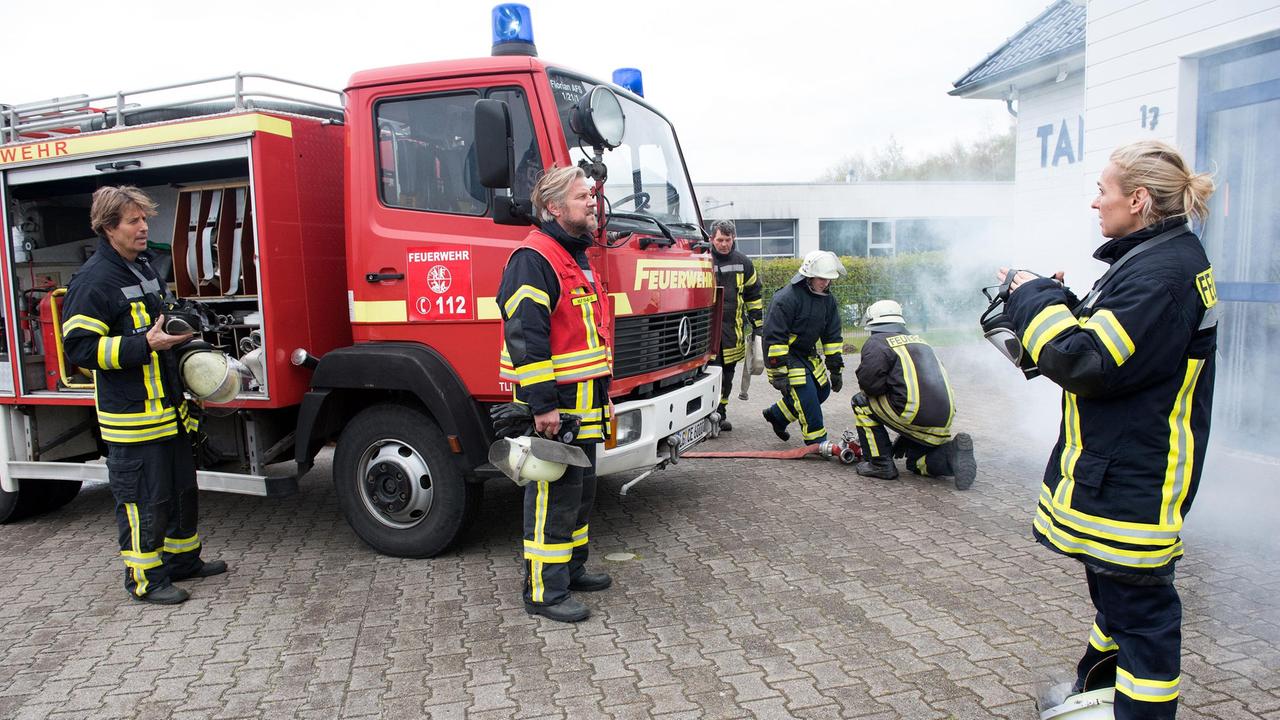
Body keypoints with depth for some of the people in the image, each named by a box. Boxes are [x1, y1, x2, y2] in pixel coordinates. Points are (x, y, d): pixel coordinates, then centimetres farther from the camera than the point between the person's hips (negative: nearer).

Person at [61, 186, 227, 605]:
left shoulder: (146, 267, 14)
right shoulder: (92, 280, -14)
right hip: (132, 417, -9)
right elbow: (79, 347, -18)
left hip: (169, 408, 9)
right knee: (142, 499, 0)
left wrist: (179, 332, 11)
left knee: (181, 488, 18)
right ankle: (144, 579, 13)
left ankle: (182, 559, 33)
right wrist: (144, 345, -24)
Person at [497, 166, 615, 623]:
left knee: (581, 490, 18)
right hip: (553, 405, -10)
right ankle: (544, 593, 7)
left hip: (583, 405, 10)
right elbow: (525, 336, -22)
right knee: (553, 496, -3)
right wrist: (543, 404, -25)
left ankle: (571, 569, 33)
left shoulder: (579, 259, 17)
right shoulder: (533, 259, -15)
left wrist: (603, 395, 23)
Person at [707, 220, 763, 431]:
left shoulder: (743, 263, 9)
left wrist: (757, 324, 14)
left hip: (733, 328, 4)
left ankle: (720, 414, 23)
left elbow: (753, 294, 17)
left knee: (727, 373, 11)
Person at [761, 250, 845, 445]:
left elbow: (833, 336, 6)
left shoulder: (828, 299, 0)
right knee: (805, 392, -18)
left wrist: (835, 369, 3)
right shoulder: (786, 298, -25)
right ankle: (817, 442, -6)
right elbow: (774, 337, -25)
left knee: (822, 390, 11)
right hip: (783, 354, -8)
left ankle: (777, 415, 27)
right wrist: (779, 373, -27)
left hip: (807, 353, 8)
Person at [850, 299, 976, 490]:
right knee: (917, 462, 28)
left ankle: (881, 463, 8)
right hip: (944, 421, 8)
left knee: (862, 402, 13)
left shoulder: (877, 342, 2)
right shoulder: (920, 341, 27)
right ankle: (949, 453, -2)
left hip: (915, 416, -8)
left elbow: (870, 380, -15)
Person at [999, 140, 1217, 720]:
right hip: (1115, 471, 11)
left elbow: (1087, 363, -28)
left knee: (1137, 604, 1)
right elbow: (1108, 337, 18)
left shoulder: (1162, 273, -23)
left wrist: (1036, 297, -16)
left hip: (1134, 482, -11)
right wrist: (1058, 302, 3)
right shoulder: (1157, 258, 10)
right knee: (1113, 584, 25)